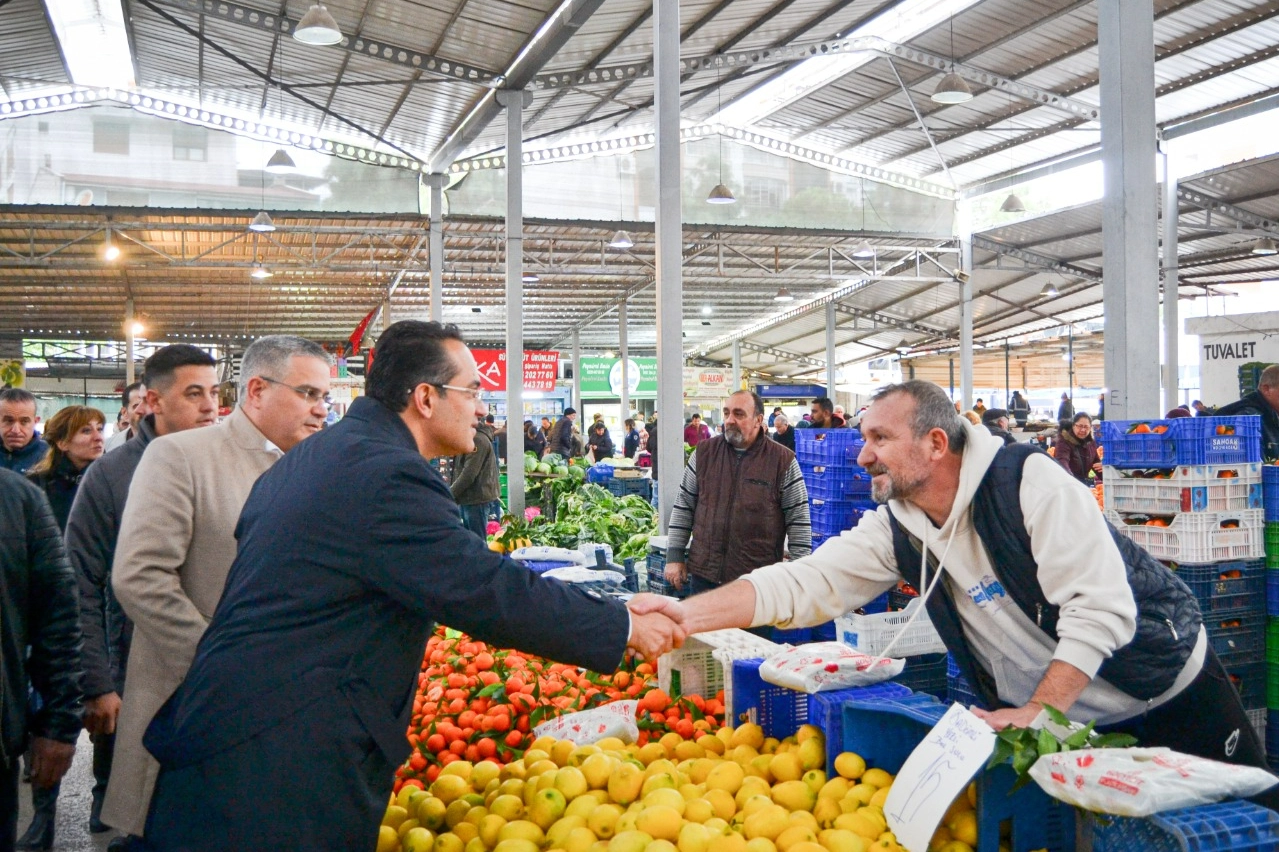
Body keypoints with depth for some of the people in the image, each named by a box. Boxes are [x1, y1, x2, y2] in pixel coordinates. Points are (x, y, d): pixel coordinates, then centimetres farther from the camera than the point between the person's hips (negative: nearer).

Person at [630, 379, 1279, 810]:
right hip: (1064, 720, 5)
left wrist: (1038, 713, -29)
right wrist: (687, 613, -25)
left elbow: (1101, 610, -27)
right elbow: (801, 585, -14)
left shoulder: (1029, 482, -24)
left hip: (1170, 692, -4)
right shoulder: (896, 530, -7)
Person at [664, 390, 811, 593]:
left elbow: (799, 521, -2)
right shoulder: (704, 453, 5)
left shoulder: (783, 461, -4)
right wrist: (674, 557, 5)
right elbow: (683, 507, 9)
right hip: (703, 573, 3)